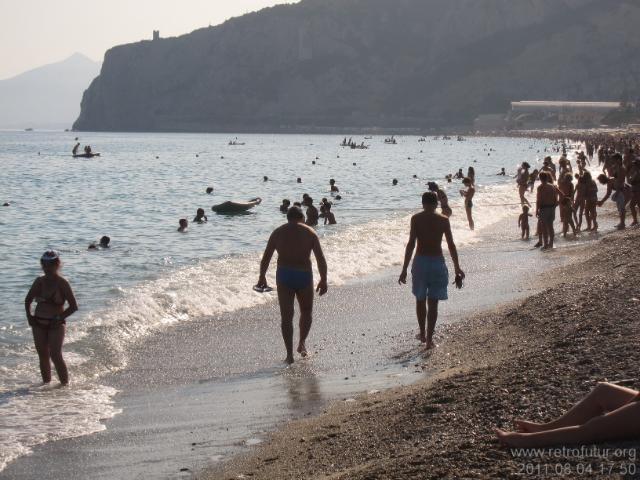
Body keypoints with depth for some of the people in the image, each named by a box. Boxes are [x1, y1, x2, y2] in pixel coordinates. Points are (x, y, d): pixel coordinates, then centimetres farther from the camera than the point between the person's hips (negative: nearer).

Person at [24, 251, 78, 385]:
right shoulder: (39, 281, 5)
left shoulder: (62, 283, -8)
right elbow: (28, 300, 19)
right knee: (43, 355, 7)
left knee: (55, 355, -15)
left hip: (55, 324, -5)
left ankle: (65, 384, -7)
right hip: (38, 323, 5)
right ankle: (46, 383, 17)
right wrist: (29, 316, 5)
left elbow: (73, 306, -8)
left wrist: (59, 318, -12)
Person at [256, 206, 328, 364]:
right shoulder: (309, 233, 2)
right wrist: (323, 280, 3)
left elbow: (266, 257, 7)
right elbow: (321, 259, -3)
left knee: (286, 316, 5)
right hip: (304, 276, -1)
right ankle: (302, 343, 10)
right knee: (306, 312, 22)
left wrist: (262, 277, 17)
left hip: (284, 276, 1)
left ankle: (289, 354, 2)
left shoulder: (278, 233, 6)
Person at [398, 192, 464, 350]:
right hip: (437, 262, 0)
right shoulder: (443, 220, -2)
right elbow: (451, 245, -1)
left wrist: (404, 269, -7)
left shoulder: (416, 219, -4)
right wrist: (457, 268, 10)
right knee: (433, 303, 5)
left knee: (420, 299, 19)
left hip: (420, 261, 0)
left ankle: (422, 334, 29)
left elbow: (411, 244, -9)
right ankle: (429, 339, 3)